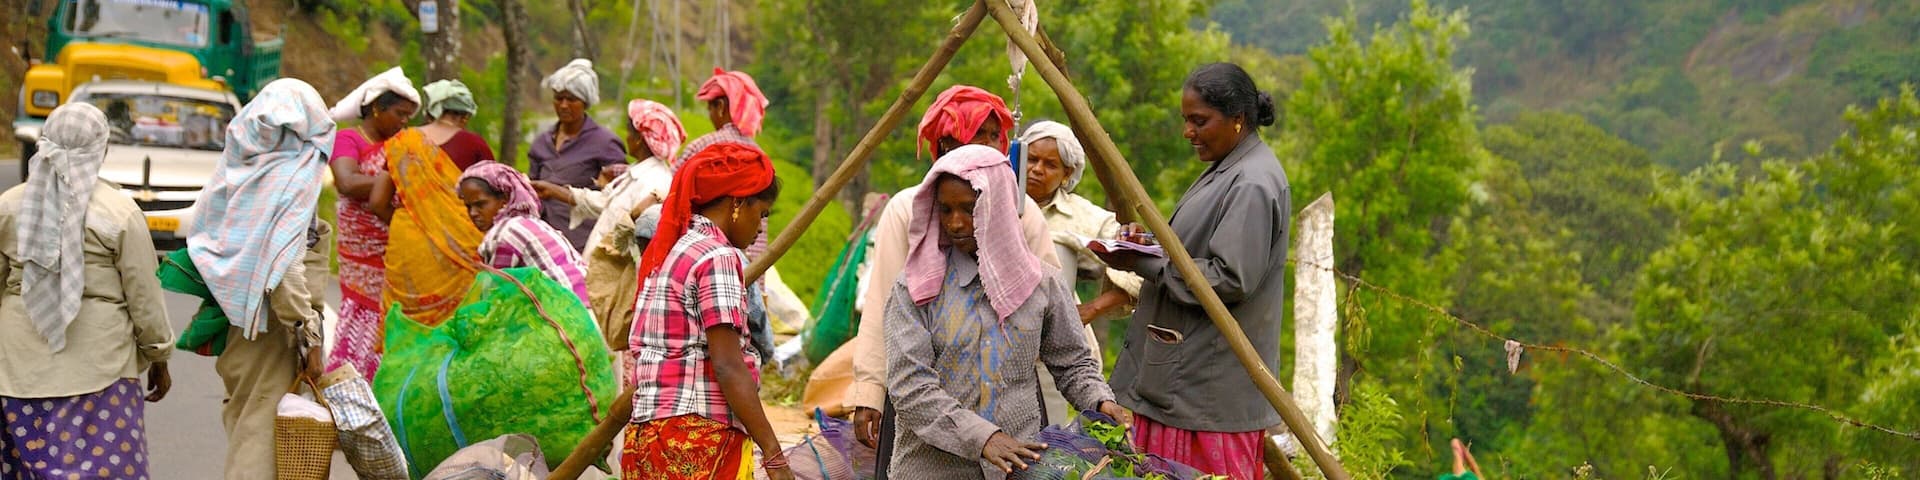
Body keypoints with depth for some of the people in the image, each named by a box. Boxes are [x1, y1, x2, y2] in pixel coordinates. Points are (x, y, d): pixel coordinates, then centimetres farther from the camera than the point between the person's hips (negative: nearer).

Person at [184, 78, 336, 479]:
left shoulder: (236, 166, 4)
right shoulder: (294, 178, -15)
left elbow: (201, 230, 11)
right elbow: (283, 265, -22)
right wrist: (308, 336, -20)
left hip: (231, 312, 7)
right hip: (267, 324, -7)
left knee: (242, 412, 18)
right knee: (266, 422, -1)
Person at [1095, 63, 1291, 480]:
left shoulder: (1253, 184, -16)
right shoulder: (1225, 170, 17)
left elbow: (1231, 279, -23)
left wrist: (1143, 264, -17)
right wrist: (1151, 242, 7)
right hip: (1183, 372, 10)